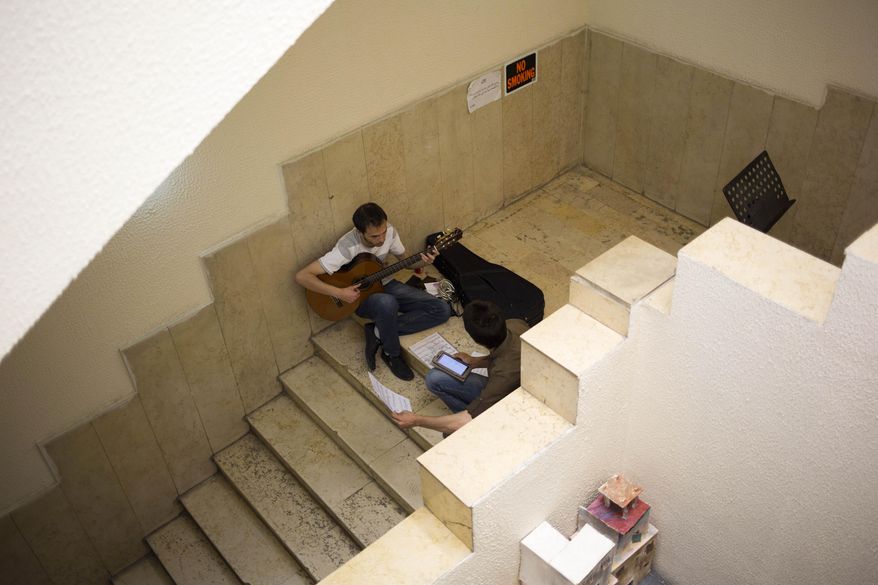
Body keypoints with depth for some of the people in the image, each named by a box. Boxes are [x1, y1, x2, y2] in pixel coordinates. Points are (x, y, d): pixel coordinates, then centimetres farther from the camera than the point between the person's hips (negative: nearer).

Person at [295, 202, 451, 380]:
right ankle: (393, 354, -15)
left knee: (442, 310, -9)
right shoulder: (348, 248, -30)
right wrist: (339, 293, -35)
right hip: (359, 296, -6)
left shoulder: (389, 231, -15)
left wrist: (421, 261, -18)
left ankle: (379, 332, -8)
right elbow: (302, 276, -31)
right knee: (387, 303, -43)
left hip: (385, 285, 6)